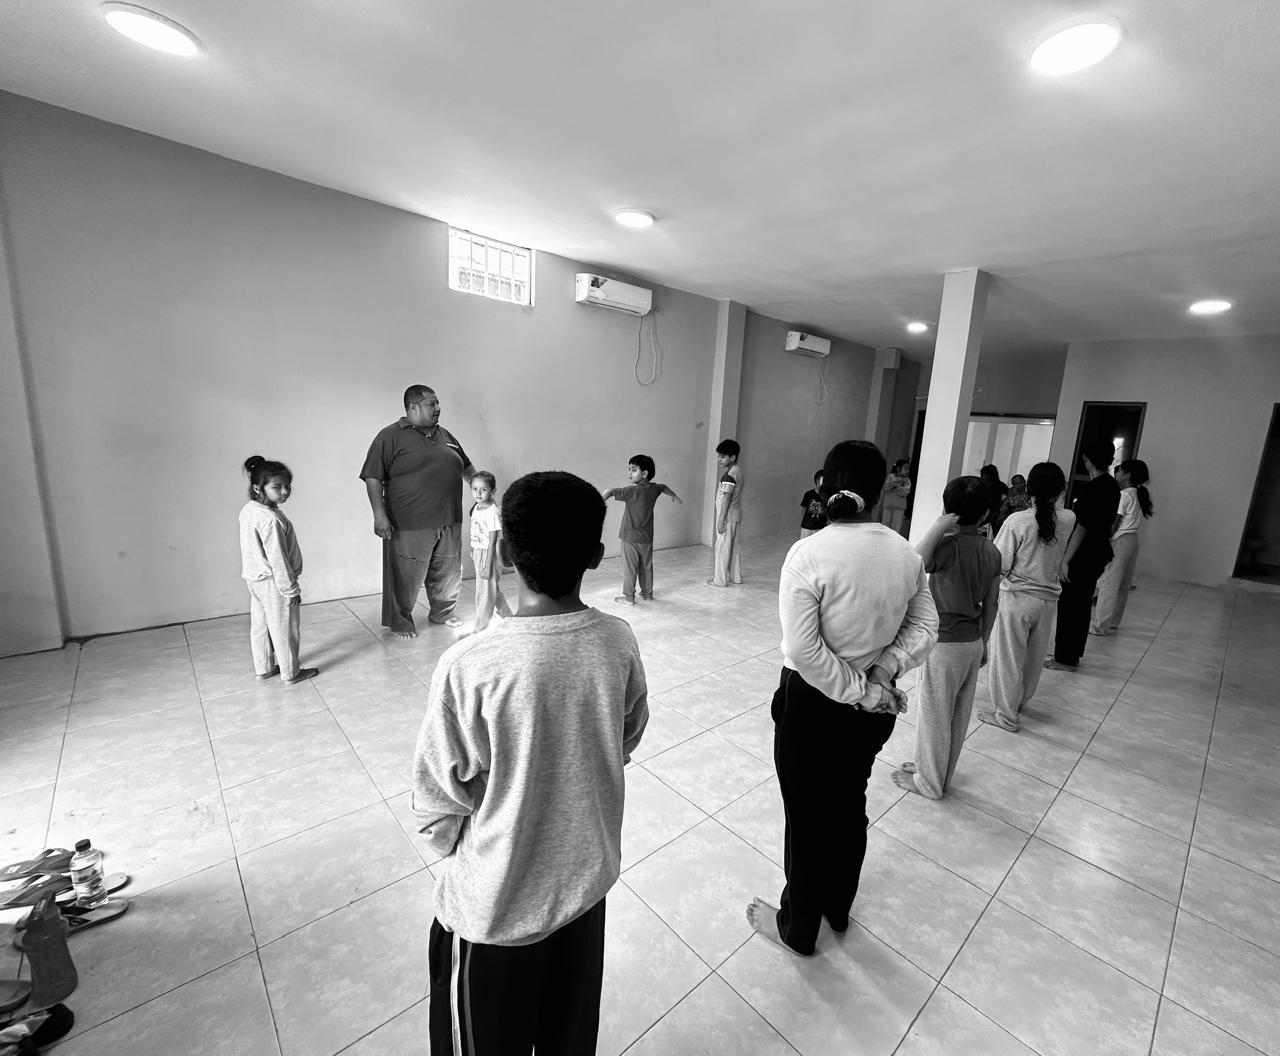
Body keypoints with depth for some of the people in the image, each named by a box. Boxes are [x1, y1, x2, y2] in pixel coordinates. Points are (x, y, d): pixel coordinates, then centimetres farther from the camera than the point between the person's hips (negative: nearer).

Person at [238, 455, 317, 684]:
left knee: (259, 626, 20)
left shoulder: (247, 509, 2)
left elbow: (253, 549, 11)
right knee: (284, 628, 6)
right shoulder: (270, 519, -27)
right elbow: (277, 558, -25)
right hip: (272, 582, -9)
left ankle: (263, 669, 35)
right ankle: (290, 673, 21)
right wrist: (290, 589, -17)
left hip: (254, 578, 9)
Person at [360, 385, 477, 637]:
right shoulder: (390, 437, -5)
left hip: (449, 522, 6)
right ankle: (399, 622, 24)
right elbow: (372, 477, -9)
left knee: (448, 572, 15)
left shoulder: (445, 435, 14)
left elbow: (466, 466, 25)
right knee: (406, 577, 4)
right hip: (409, 525, -6)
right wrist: (380, 515, -16)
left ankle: (442, 612, 36)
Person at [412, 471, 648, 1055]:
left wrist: (456, 855, 4)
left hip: (495, 904, -3)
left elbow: (437, 803, -17)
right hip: (587, 876, 3)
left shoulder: (467, 665, -31)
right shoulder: (619, 642, -18)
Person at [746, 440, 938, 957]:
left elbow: (802, 649, -24)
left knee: (807, 817, 16)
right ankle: (838, 909, 52)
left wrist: (858, 692, -13)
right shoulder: (906, 553, -6)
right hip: (873, 709, 6)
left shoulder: (809, 553, -24)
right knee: (850, 806, 27)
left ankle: (798, 928, 41)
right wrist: (883, 670, -7)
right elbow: (925, 627, 1)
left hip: (813, 703, -5)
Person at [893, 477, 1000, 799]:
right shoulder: (992, 551, 0)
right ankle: (939, 771, 38)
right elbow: (992, 604, 7)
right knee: (958, 714, 19)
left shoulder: (949, 545, -23)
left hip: (945, 644, -7)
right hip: (973, 643, 7)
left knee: (935, 714, 9)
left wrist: (938, 528, -33)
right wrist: (983, 643, 18)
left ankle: (929, 782, 25)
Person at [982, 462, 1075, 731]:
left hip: (1016, 598, -5)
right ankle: (1020, 701, 41)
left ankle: (1006, 715, 17)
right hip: (1048, 598, 5)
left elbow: (1000, 565, -17)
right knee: (1034, 656, 21)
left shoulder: (1017, 521, -19)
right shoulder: (1068, 520, -5)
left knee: (1009, 657, 8)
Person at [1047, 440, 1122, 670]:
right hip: (1100, 552, 9)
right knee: (1082, 604, 16)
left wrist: (1066, 559, -19)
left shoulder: (1091, 488, -19)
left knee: (1069, 605, 0)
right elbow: (1108, 523, 17)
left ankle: (1065, 659, 8)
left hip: (1083, 556, -9)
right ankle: (1073, 655, 27)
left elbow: (1082, 528, -21)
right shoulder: (1113, 486, 9)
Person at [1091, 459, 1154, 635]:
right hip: (1132, 540, 9)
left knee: (1108, 583, -4)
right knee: (1122, 585, 14)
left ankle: (1100, 625, 0)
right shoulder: (1138, 495, 12)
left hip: (1120, 541, -9)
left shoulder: (1123, 495, -14)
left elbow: (1113, 524, -17)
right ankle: (1113, 621, 24)